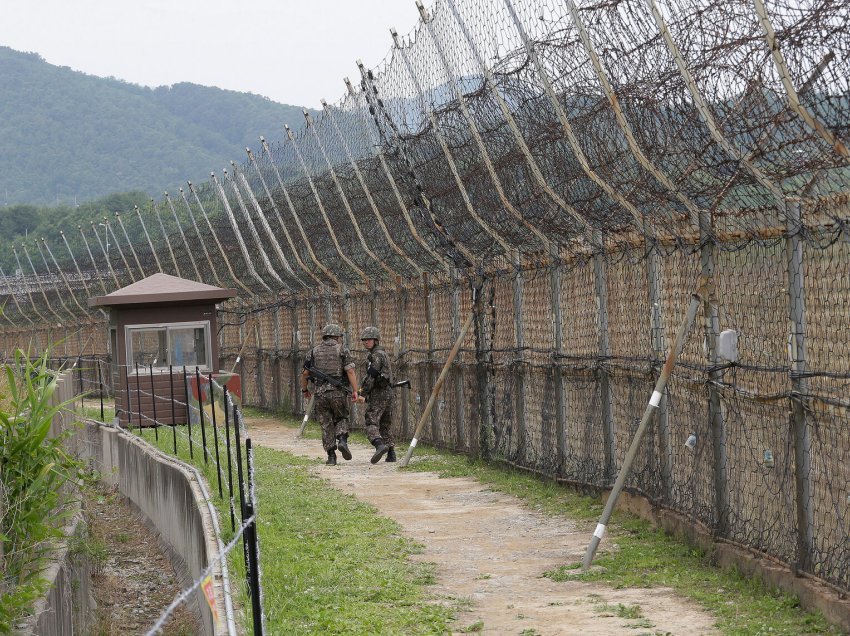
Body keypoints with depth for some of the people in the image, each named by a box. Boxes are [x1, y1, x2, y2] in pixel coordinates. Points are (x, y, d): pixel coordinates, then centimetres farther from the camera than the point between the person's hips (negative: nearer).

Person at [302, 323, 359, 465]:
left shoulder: (313, 351, 10)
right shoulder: (342, 350, 1)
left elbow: (305, 373, 11)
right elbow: (350, 371, -9)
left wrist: (304, 389, 26)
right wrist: (355, 391, -9)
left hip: (320, 393, 2)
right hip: (338, 392, -2)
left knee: (326, 424, 9)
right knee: (341, 419, 17)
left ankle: (331, 456, 5)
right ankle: (342, 440, -9)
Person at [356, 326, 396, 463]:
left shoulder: (376, 355, -10)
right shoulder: (383, 354, 21)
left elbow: (371, 375, -18)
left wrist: (363, 393, -18)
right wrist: (364, 386, 22)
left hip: (378, 393, -10)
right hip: (388, 391, 10)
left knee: (371, 423, -16)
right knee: (386, 425, 13)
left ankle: (380, 445, -36)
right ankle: (391, 454, 11)